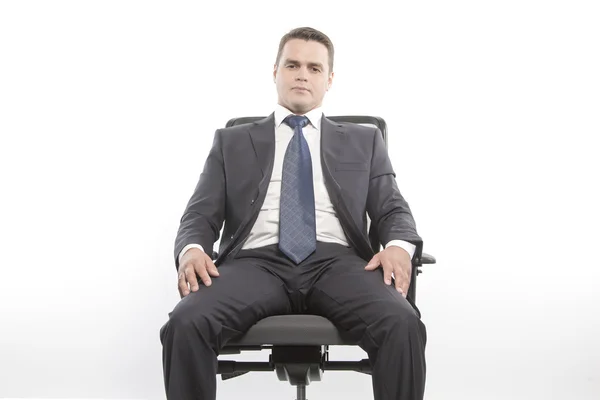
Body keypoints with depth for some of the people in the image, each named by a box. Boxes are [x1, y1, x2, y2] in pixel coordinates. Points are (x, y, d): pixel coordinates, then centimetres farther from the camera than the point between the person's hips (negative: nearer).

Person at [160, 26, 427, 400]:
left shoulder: (364, 141, 23)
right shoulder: (232, 142, 22)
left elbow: (394, 211, 14)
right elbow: (201, 215, 14)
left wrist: (399, 246, -11)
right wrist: (191, 249, -11)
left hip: (337, 263, 0)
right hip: (256, 263, 0)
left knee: (402, 323, -33)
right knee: (185, 323, -32)